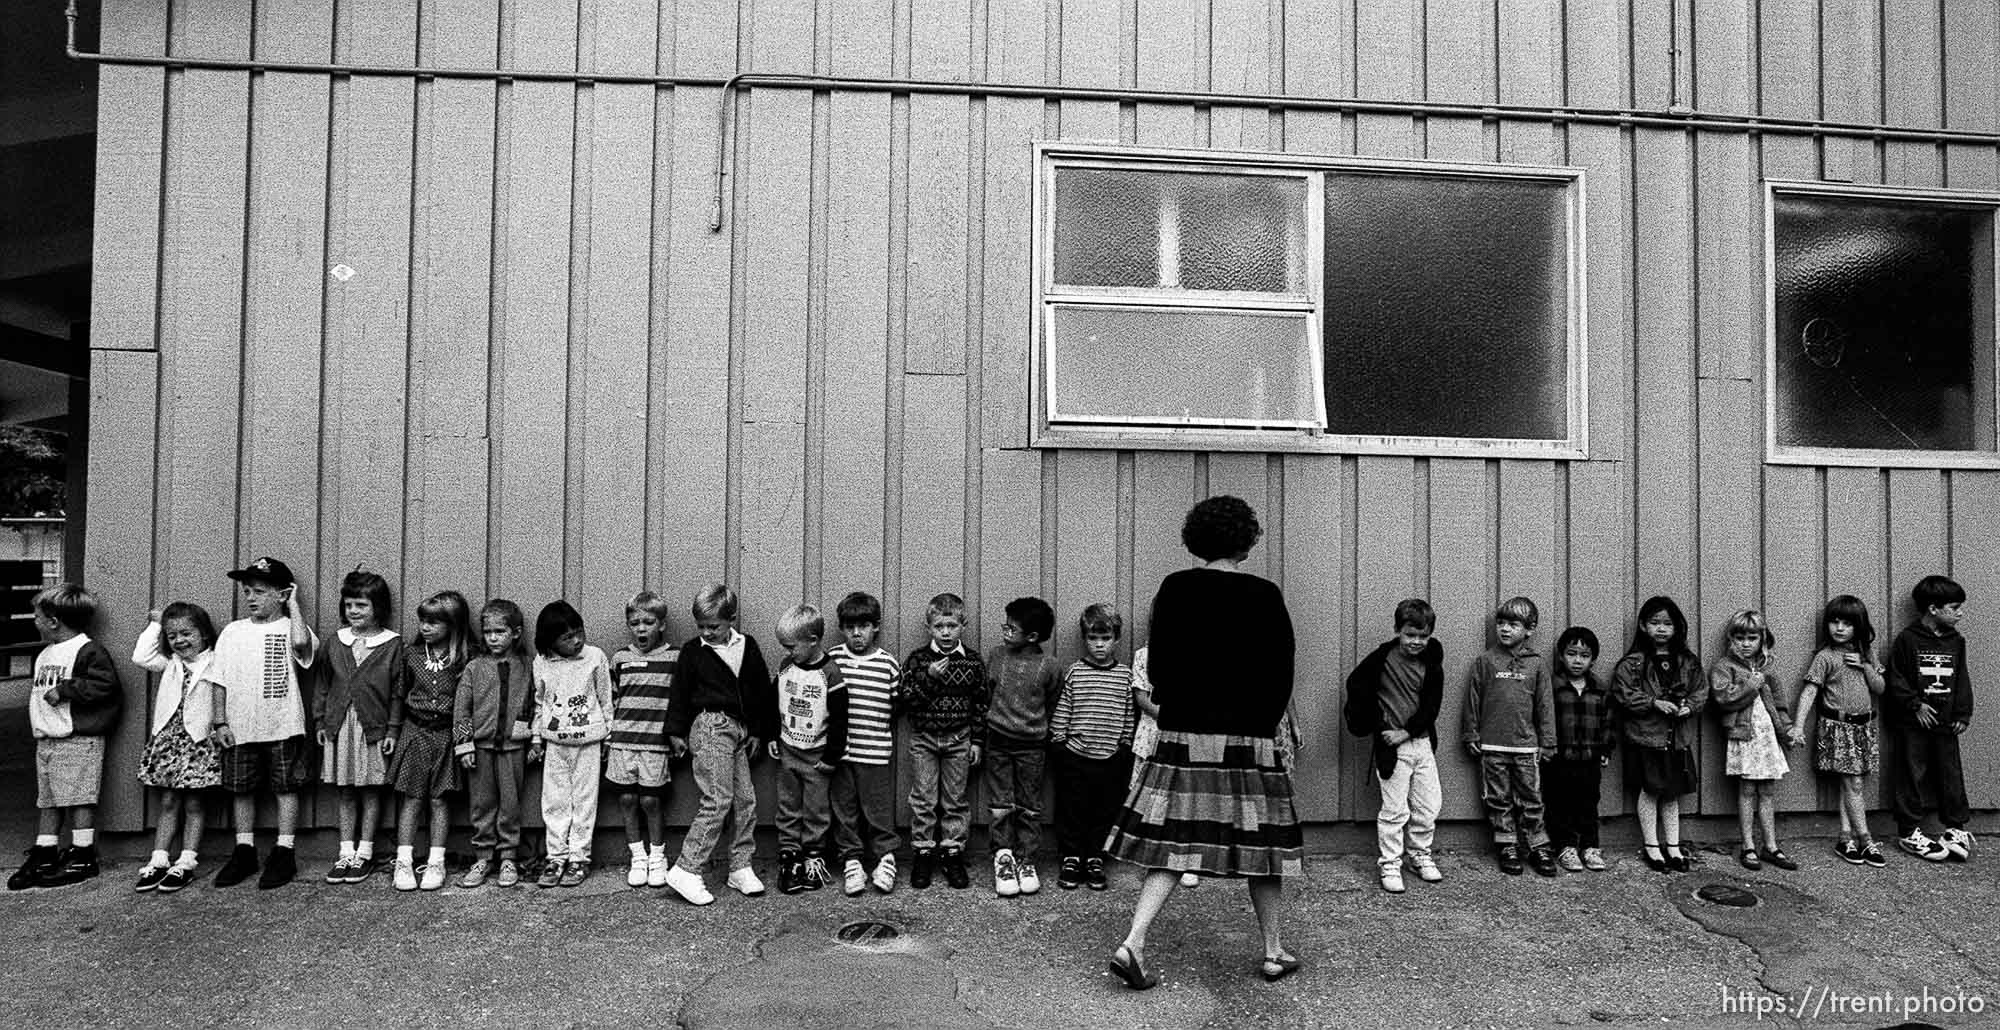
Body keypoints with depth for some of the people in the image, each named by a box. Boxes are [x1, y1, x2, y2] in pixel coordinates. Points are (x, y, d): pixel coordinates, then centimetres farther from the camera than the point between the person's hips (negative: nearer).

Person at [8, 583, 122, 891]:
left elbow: (103, 685, -23)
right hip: (45, 740, 9)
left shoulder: (88, 651, -12)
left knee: (78, 798, -5)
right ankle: (44, 857, 20)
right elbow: (38, 689, 28)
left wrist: (63, 691, -19)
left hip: (77, 740, -9)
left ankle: (83, 857, 2)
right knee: (47, 801, 13)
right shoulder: (45, 654, 17)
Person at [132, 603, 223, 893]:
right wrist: (155, 625, 3)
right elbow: (141, 657, -5)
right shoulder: (169, 664, 11)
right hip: (167, 739, 4)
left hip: (198, 741, -4)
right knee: (168, 803, 8)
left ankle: (185, 864, 5)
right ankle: (158, 861, 12)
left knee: (192, 804, 3)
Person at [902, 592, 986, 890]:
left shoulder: (973, 661, -2)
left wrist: (976, 741, 1)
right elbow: (906, 701, -10)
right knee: (923, 800, 5)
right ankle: (923, 854, 17)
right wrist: (929, 677, -24)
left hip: (958, 739, 1)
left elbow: (981, 703, 3)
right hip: (923, 739, -1)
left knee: (955, 800, 8)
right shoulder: (918, 659, -5)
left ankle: (952, 855, 18)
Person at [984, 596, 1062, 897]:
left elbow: (1052, 705, 4)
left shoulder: (1048, 666, -8)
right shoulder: (998, 658, -2)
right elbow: (985, 699, 8)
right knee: (1000, 804, 3)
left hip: (1032, 745, -1)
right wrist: (978, 740, 9)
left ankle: (1025, 860, 20)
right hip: (997, 742, 1)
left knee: (1029, 807, 8)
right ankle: (1003, 854, 16)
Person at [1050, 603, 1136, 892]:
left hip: (1111, 757, 1)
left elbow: (1129, 715, 8)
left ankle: (1095, 860, 24)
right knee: (1071, 810, 7)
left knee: (1105, 812, 10)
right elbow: (1061, 711, 1)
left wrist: (1125, 745, 6)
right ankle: (1070, 859, 21)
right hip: (1075, 756, -1)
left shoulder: (1125, 675, 2)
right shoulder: (1073, 672, -3)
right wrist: (1058, 741, -1)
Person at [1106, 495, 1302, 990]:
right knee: (1262, 843, 12)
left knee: (1174, 845, 7)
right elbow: (1281, 674, -2)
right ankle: (1274, 952, 24)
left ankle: (1132, 944, -3)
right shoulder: (1263, 595, -6)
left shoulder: (1175, 588, 0)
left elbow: (1157, 667, 3)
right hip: (1248, 736, -2)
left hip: (1182, 735, 3)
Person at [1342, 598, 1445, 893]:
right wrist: (1375, 723, -5)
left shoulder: (1432, 662, 0)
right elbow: (1355, 683, -3)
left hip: (1422, 742, 4)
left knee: (1429, 805, 10)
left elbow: (1432, 706, -3)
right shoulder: (1383, 656, -10)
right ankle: (1389, 864, 10)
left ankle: (1421, 855, 29)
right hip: (1391, 746, -4)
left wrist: (1407, 732, -14)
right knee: (1395, 810, -1)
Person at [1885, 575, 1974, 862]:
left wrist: (1963, 715, 3)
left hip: (1946, 723, 5)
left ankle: (1956, 829, 22)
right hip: (1914, 723, -5)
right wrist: (1916, 705, -13)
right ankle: (1910, 833, 8)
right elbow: (1896, 679, -8)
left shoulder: (1956, 641, 7)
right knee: (1912, 776, 2)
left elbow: (1962, 680, 10)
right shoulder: (1907, 640, -8)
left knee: (1951, 774, 9)